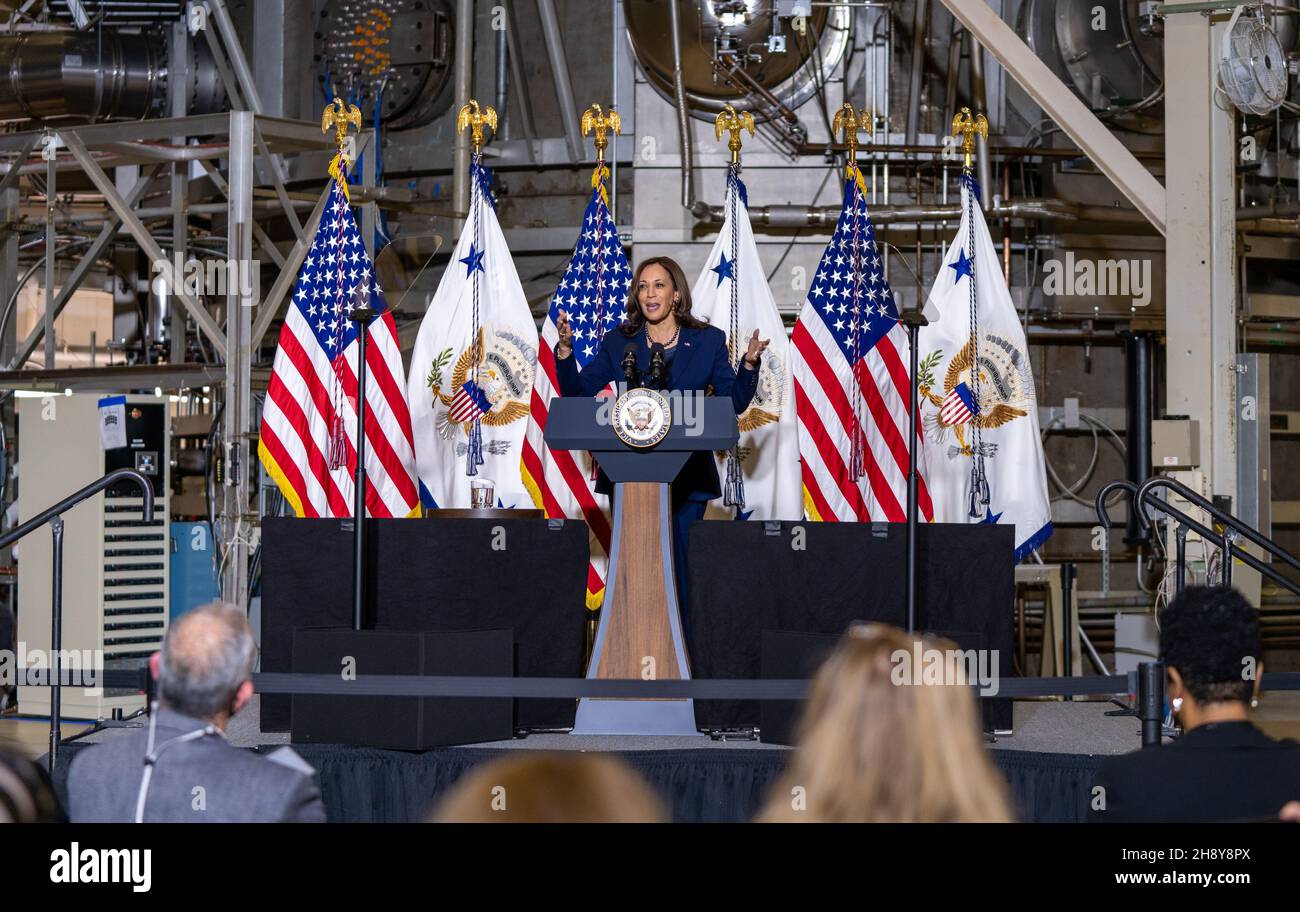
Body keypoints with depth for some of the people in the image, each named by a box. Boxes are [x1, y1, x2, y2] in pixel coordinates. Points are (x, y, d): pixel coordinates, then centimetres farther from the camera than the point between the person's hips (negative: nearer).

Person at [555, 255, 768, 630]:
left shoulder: (708, 341, 7)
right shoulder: (619, 342, 10)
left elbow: (734, 403, 4)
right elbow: (577, 392, 8)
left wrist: (749, 364, -12)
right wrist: (565, 350, -6)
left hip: (686, 476, -1)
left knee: (680, 567, -4)